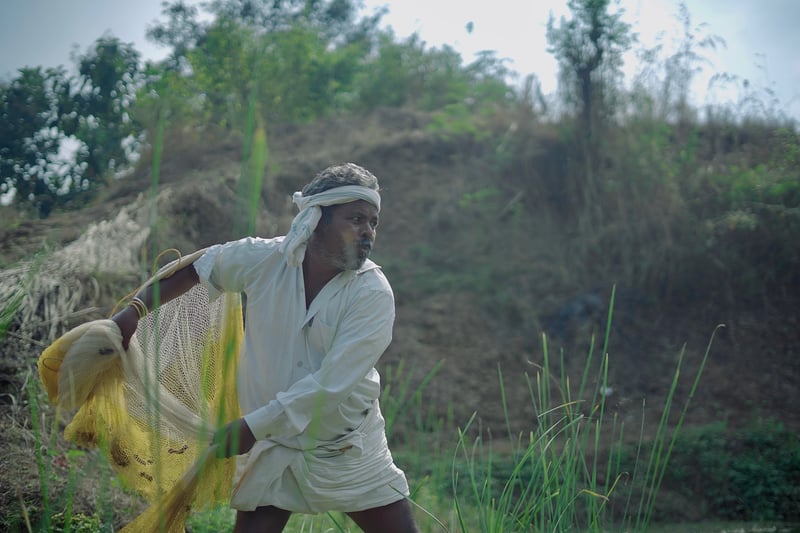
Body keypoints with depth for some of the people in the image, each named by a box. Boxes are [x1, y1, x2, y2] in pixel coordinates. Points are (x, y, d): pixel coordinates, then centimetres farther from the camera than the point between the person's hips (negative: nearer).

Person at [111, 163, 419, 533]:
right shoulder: (264, 259, -12)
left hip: (349, 451, -1)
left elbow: (330, 384, -24)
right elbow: (194, 268, 6)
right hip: (273, 447, 1)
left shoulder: (373, 293, -19)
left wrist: (253, 427, -24)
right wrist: (134, 310, -4)